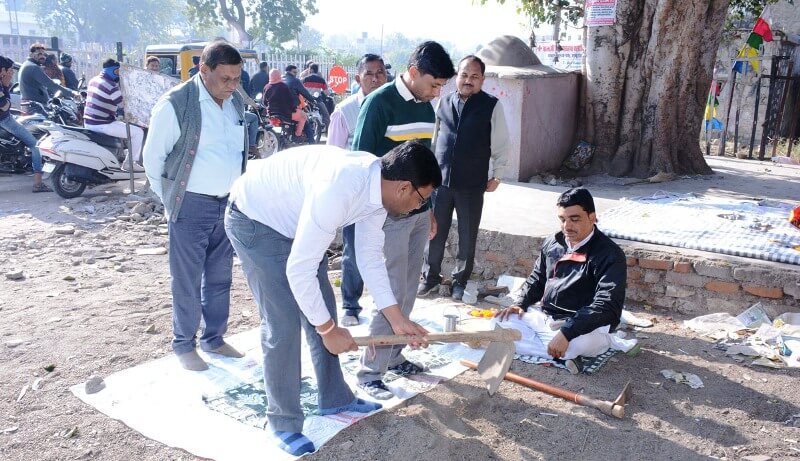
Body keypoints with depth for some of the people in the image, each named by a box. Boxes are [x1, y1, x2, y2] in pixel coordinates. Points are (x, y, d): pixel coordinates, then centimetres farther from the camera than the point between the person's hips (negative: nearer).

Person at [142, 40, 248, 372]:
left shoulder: (236, 102, 5)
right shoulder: (175, 104, -14)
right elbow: (153, 158, -6)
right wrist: (171, 199, 0)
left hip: (229, 203, 6)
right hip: (191, 206, -6)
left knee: (220, 277, 15)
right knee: (188, 281, 4)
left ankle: (214, 339, 30)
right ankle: (184, 345, 21)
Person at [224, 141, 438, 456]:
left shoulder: (378, 186, -10)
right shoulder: (337, 190, -38)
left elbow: (371, 256, 1)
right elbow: (298, 270, -33)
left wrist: (397, 319, -1)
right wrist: (329, 330, -21)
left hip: (293, 219, 9)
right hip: (254, 218, -9)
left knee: (321, 310, 11)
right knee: (283, 323, -10)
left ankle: (335, 399, 28)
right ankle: (283, 423, 9)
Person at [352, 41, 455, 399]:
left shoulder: (426, 108, 10)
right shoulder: (379, 103, -13)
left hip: (418, 213, 8)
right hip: (390, 214, -7)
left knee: (408, 292, 13)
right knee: (392, 295, -5)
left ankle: (393, 356, 28)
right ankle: (370, 372, 7)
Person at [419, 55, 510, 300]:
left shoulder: (491, 106, -4)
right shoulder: (444, 102, 5)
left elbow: (502, 144, 0)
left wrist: (496, 176, 0)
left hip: (472, 184, -2)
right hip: (440, 179, 2)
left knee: (467, 237, 9)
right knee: (434, 232, 9)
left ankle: (460, 281, 26)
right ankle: (431, 277, 27)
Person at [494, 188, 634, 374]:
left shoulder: (610, 255, -15)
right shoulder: (552, 243, 7)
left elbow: (606, 307, -26)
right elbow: (536, 280, 22)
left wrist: (566, 332, -36)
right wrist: (520, 303, 2)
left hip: (582, 326, -8)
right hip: (542, 316, 8)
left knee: (581, 342, -43)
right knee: (500, 321, -15)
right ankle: (565, 354, -18)